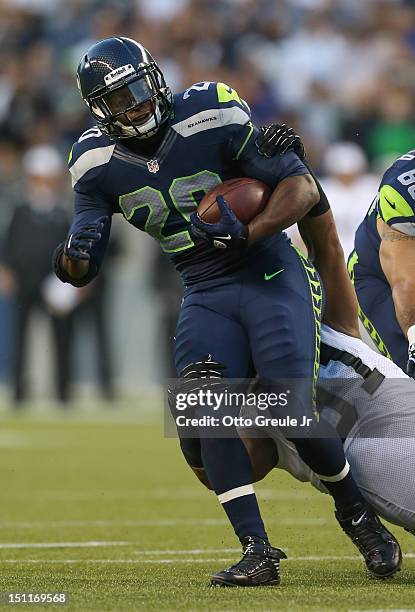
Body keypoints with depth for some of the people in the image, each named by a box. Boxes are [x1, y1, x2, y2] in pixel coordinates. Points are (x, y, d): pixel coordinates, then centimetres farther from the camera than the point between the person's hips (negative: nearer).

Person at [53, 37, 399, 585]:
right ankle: (257, 551, -16)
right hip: (204, 295, 4)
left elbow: (303, 187, -12)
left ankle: (355, 511, 13)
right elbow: (84, 266, 1)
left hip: (270, 276, -4)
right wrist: (74, 259, -24)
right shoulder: (97, 163, -3)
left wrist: (247, 233, -28)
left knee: (292, 412, -15)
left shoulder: (213, 118, -16)